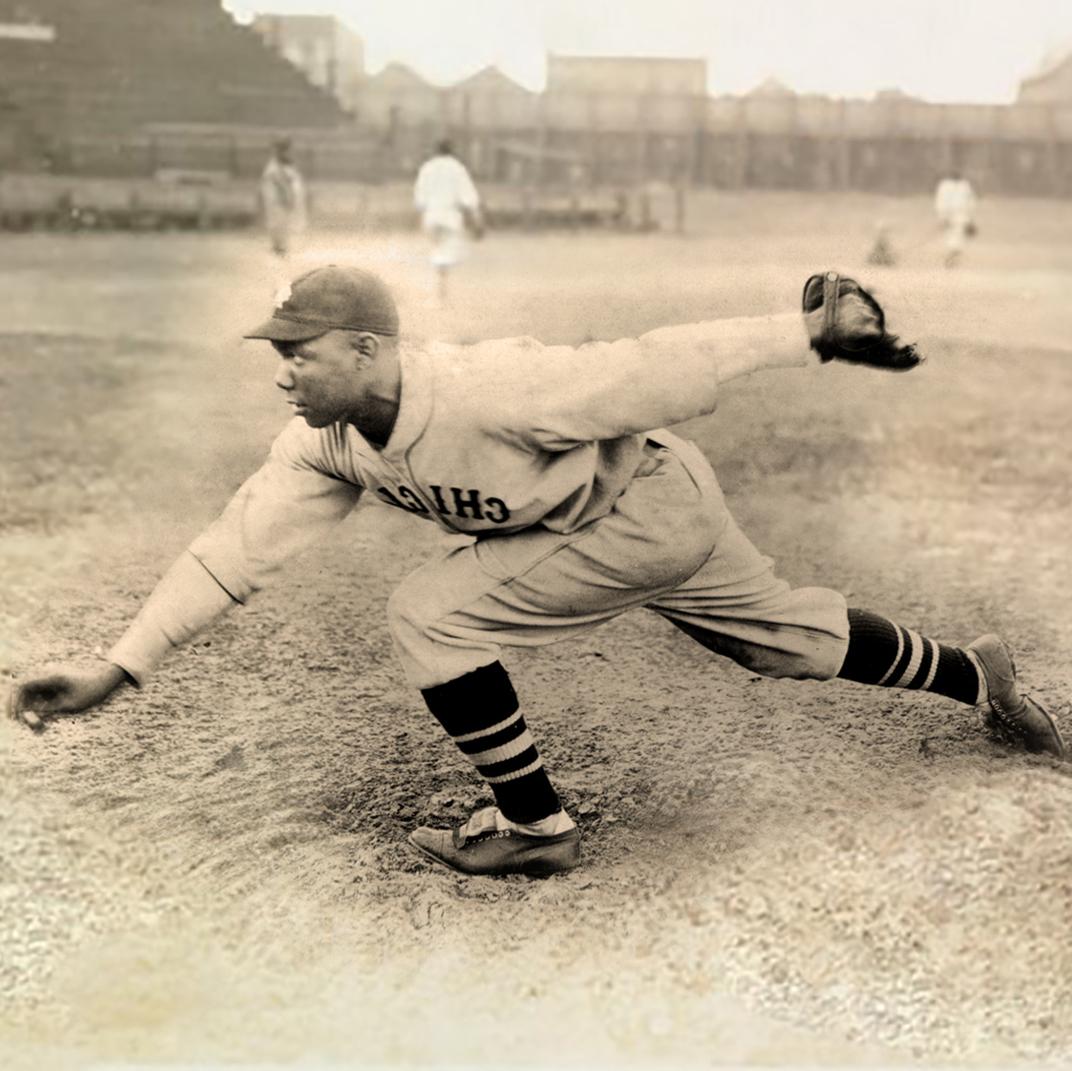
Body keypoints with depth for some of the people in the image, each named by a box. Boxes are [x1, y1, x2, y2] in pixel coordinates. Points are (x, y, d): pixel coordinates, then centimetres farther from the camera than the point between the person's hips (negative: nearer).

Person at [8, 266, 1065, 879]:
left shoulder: (485, 391, -34)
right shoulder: (324, 444, -11)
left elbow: (651, 370, -30)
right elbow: (234, 549, -12)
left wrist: (808, 333, -26)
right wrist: (116, 668, -18)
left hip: (655, 507, -8)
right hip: (624, 520, 8)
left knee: (429, 613, -16)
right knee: (790, 634, 23)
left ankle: (534, 825, 0)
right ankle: (976, 676, 45)